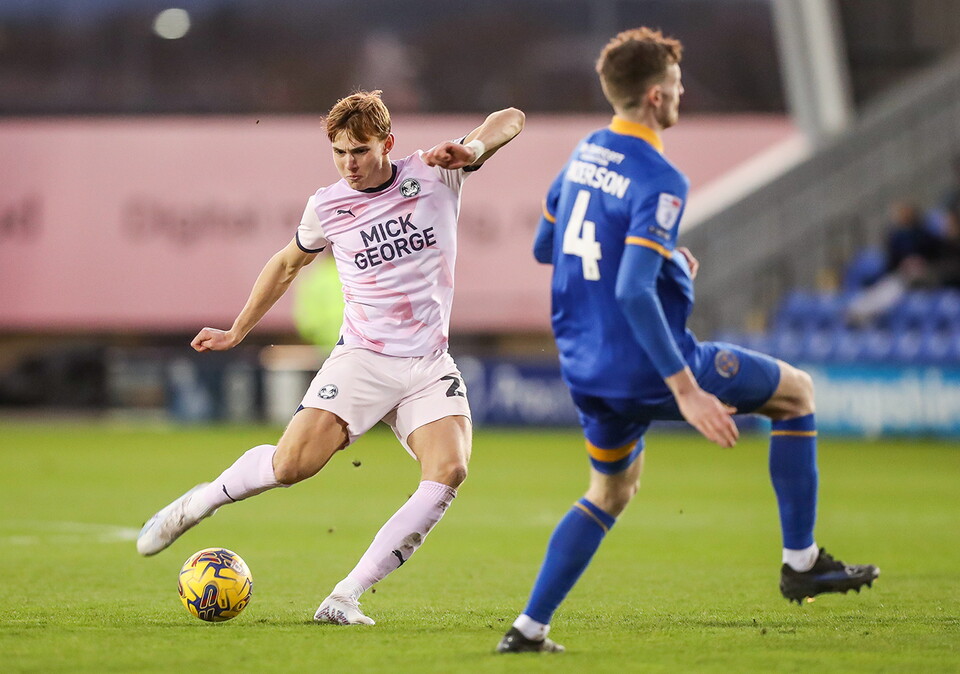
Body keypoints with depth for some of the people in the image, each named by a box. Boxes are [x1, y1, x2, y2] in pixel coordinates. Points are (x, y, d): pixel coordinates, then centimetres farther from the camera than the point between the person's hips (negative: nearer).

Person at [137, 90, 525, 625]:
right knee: (290, 465, -19)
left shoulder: (434, 174, -1)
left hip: (430, 365, 1)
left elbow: (511, 119, -1)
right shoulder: (327, 206, 3)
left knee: (449, 470, -25)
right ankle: (197, 504, 12)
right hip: (362, 357, -1)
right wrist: (237, 332, 27)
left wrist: (473, 149, -22)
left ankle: (346, 597, -21)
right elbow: (288, 264, 22)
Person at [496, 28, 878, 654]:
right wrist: (686, 391, -29)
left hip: (585, 368, 8)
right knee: (797, 391, 11)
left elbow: (543, 248, 20)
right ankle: (802, 562, 12)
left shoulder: (583, 156, 7)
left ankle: (528, 628, 15)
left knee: (612, 488, 26)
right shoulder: (659, 181, -19)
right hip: (647, 367, -8)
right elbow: (634, 292, -28)